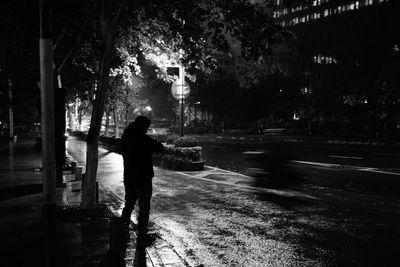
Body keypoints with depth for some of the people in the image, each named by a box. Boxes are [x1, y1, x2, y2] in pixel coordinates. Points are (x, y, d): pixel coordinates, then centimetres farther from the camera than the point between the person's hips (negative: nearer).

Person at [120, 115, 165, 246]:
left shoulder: (125, 137, 4)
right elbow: (160, 148, -12)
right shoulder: (143, 139, -18)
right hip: (143, 179, -7)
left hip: (128, 179, 7)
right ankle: (142, 237, 10)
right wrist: (154, 142, 7)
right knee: (144, 208, 4)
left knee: (128, 206, 18)